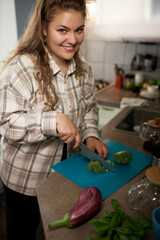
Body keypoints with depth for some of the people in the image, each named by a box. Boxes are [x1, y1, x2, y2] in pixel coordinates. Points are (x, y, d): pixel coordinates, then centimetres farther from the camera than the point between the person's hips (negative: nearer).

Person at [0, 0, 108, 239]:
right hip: (25, 180, -4)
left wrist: (90, 134, -10)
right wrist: (54, 120, -36)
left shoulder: (83, 69, -3)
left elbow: (89, 107, 7)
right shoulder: (21, 68, -23)